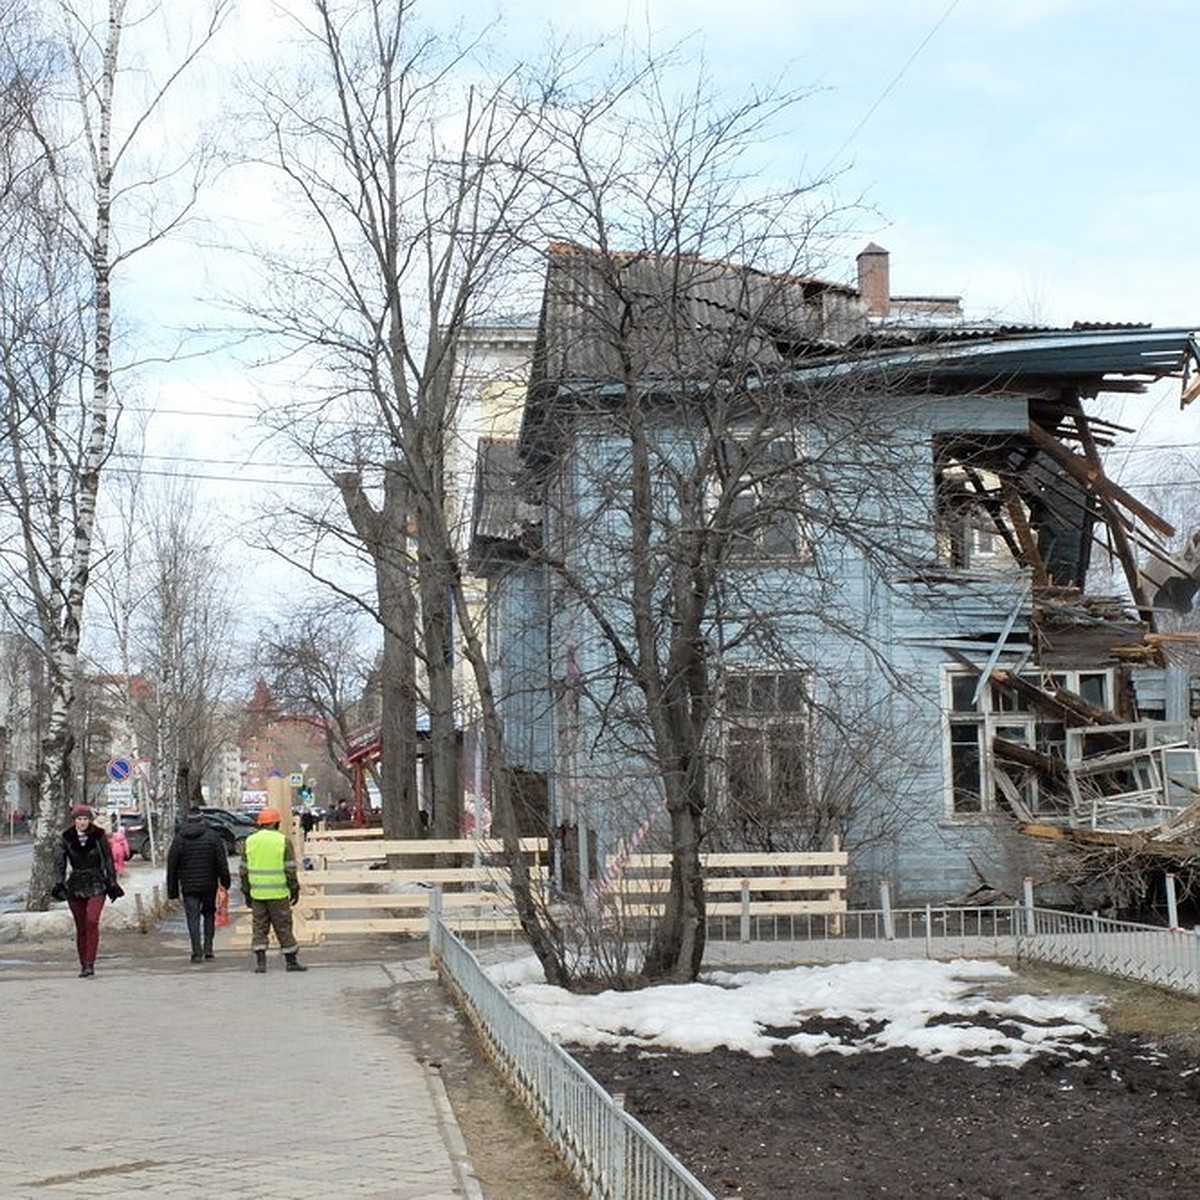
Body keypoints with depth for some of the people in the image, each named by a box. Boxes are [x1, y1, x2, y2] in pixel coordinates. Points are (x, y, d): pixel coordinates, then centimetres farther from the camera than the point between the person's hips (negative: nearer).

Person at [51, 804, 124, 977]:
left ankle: (90, 964, -18)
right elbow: (59, 862, -3)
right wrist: (59, 883, -14)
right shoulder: (65, 838, 1)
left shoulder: (99, 836, -1)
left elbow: (108, 861, 5)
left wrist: (112, 884, 5)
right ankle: (83, 965, 14)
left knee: (92, 921, -18)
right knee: (80, 926, 6)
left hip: (96, 884, -2)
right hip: (75, 885, 2)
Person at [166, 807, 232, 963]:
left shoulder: (178, 839, 3)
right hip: (209, 884, 0)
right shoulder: (212, 836, -1)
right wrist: (225, 881, 3)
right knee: (209, 913, 16)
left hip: (189, 886, 0)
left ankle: (197, 952, -10)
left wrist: (172, 890, 10)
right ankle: (208, 949, 10)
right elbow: (222, 862, -4)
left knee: (193, 917, 0)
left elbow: (171, 866, 5)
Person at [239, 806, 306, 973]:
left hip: (257, 893, 3)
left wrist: (246, 892, 15)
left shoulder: (250, 841, 5)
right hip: (278, 893, -3)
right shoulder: (283, 841, -5)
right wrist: (295, 890, 4)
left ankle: (260, 961, 0)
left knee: (259, 927, 7)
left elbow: (244, 870, 8)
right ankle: (291, 960, 10)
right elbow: (290, 870, -6)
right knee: (283, 927, 4)